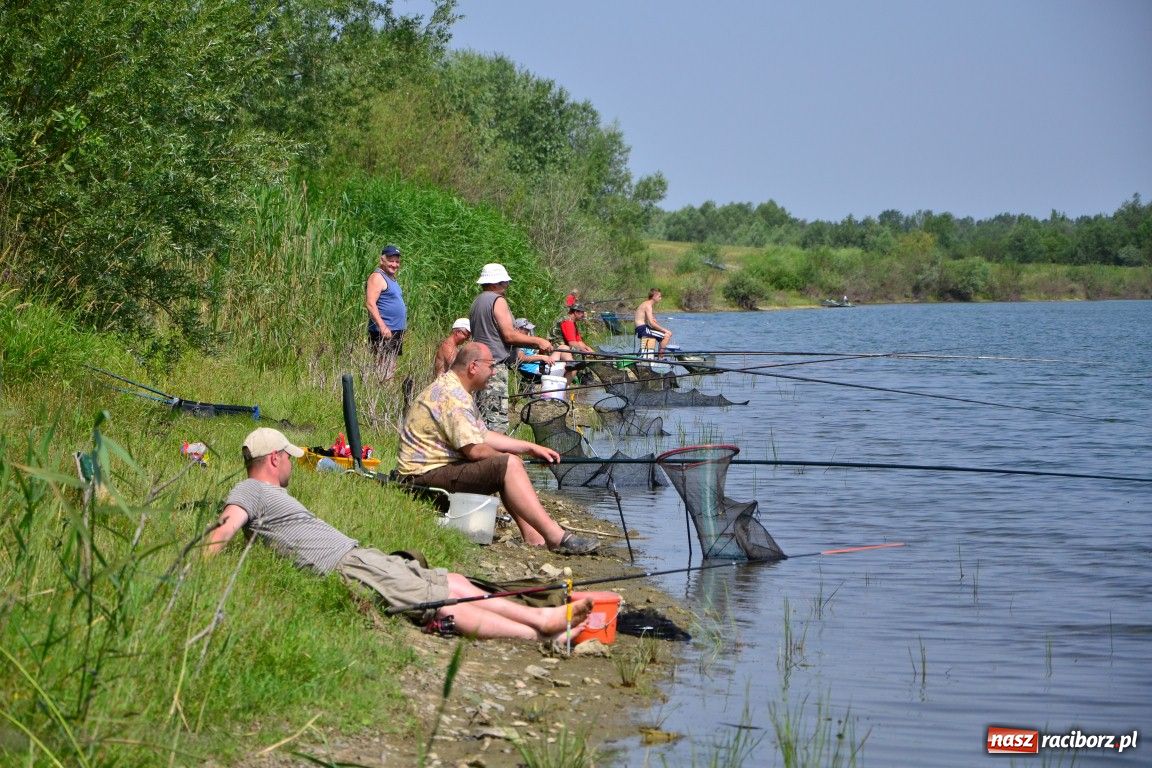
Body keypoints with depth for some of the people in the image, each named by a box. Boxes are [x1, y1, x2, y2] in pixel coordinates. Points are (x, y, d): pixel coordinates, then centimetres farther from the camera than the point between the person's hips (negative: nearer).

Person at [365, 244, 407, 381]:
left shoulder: (391, 278, 20)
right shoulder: (378, 277, -10)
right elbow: (370, 304, -20)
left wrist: (401, 328, 25)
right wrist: (382, 327, -27)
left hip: (395, 332, 10)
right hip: (384, 332, -10)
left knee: (391, 368, 12)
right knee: (385, 371, -14)